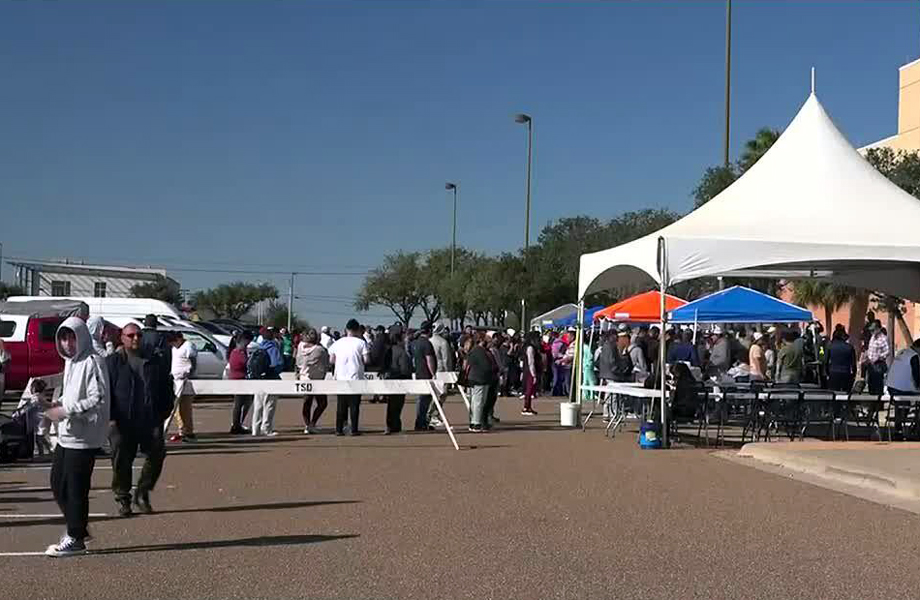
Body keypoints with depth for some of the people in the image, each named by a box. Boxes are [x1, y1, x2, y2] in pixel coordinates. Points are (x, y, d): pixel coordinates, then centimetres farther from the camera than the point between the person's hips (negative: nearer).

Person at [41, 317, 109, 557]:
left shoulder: (92, 362, -15)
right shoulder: (70, 362, 15)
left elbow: (98, 400, -22)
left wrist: (66, 411, -21)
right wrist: (54, 405, 6)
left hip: (83, 438, -9)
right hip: (66, 436, 10)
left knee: (76, 489, -3)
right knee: (58, 484, 15)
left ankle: (75, 539, 8)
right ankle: (76, 528, 30)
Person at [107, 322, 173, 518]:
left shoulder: (156, 360, 10)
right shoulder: (112, 362, 3)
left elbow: (166, 389, 16)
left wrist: (164, 412, 7)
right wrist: (110, 417, -6)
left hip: (150, 421, 2)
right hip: (122, 423, -2)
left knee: (157, 454, -4)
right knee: (122, 461, 1)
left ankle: (142, 493, 13)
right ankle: (123, 498, 15)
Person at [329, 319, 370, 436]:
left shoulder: (337, 343, 4)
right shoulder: (361, 343, -5)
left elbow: (331, 360, 6)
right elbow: (366, 360, -9)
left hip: (340, 378, 2)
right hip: (356, 378, -2)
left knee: (341, 405, 8)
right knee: (354, 405, 3)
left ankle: (339, 429, 6)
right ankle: (354, 429, 2)